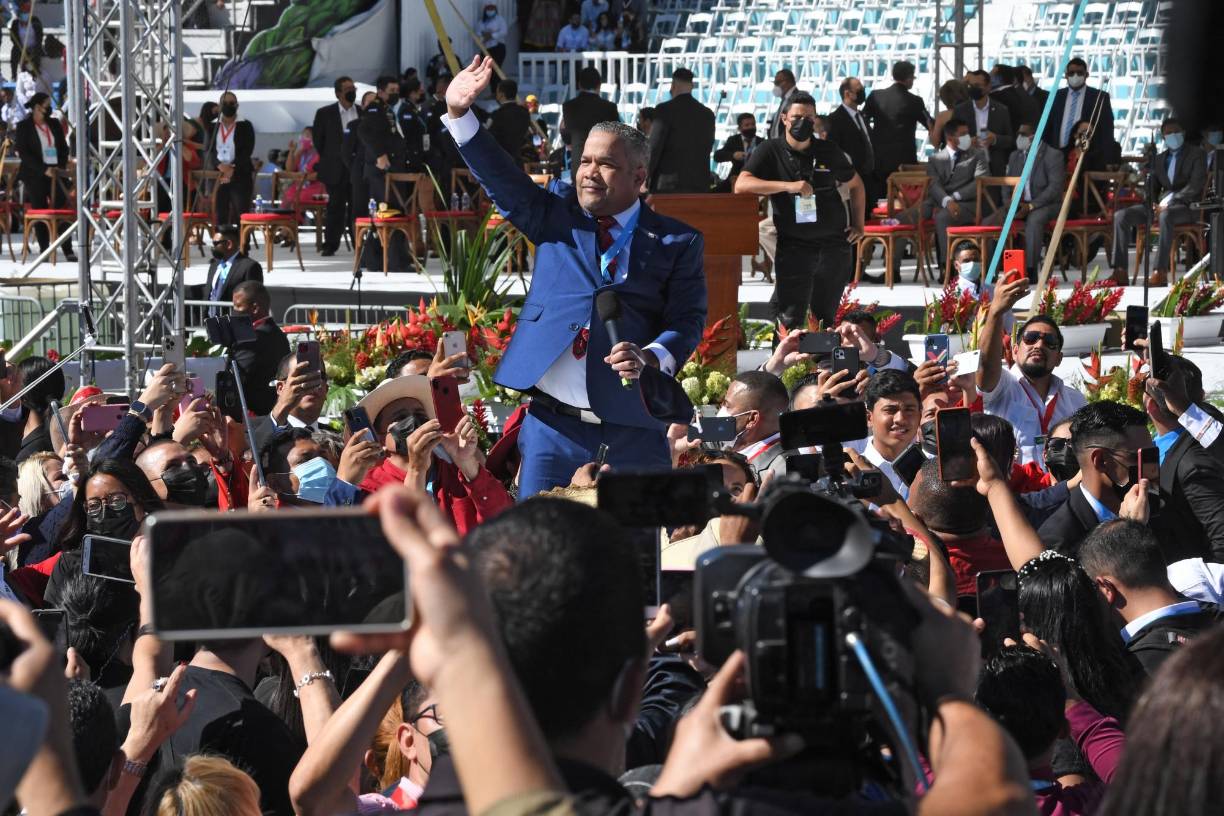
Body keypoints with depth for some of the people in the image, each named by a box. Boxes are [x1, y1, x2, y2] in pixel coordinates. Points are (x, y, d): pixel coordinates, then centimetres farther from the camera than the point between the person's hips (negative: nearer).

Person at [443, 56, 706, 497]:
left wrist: (651, 358, -21)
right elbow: (500, 178, 2)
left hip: (633, 431, -2)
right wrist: (459, 113, -11)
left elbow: (687, 320, -1)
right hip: (552, 424, 2)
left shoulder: (676, 242, 5)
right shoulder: (556, 217, 12)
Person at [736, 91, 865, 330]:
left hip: (833, 245, 3)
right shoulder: (770, 151, -1)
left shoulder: (828, 152, 8)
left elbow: (856, 184, 24)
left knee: (825, 316, 9)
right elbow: (741, 185, -16)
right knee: (790, 318, -8)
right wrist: (788, 186, -25)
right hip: (793, 245, -3)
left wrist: (858, 224, 15)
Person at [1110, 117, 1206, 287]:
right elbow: (1152, 188, 20)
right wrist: (1153, 204, -6)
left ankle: (1160, 272, -49)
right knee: (1121, 216, -15)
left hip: (1186, 206, -6)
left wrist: (1170, 200, -18)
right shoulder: (1159, 159, 22)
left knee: (1165, 215, -43)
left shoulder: (1195, 154, 5)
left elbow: (1197, 184, -8)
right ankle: (1120, 271, -23)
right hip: (1161, 205, 6)